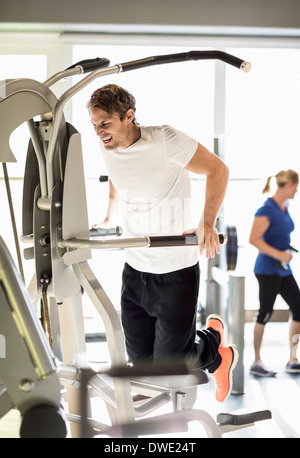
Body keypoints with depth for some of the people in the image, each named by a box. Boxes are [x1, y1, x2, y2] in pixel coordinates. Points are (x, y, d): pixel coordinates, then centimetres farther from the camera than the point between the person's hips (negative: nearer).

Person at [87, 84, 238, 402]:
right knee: (140, 361, 10)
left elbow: (217, 170, -14)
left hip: (176, 271, -6)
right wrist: (109, 217, 22)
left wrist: (207, 224, -24)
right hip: (134, 271, 6)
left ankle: (218, 350, 33)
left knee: (168, 366, -1)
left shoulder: (165, 140, -20)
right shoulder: (107, 148, -1)